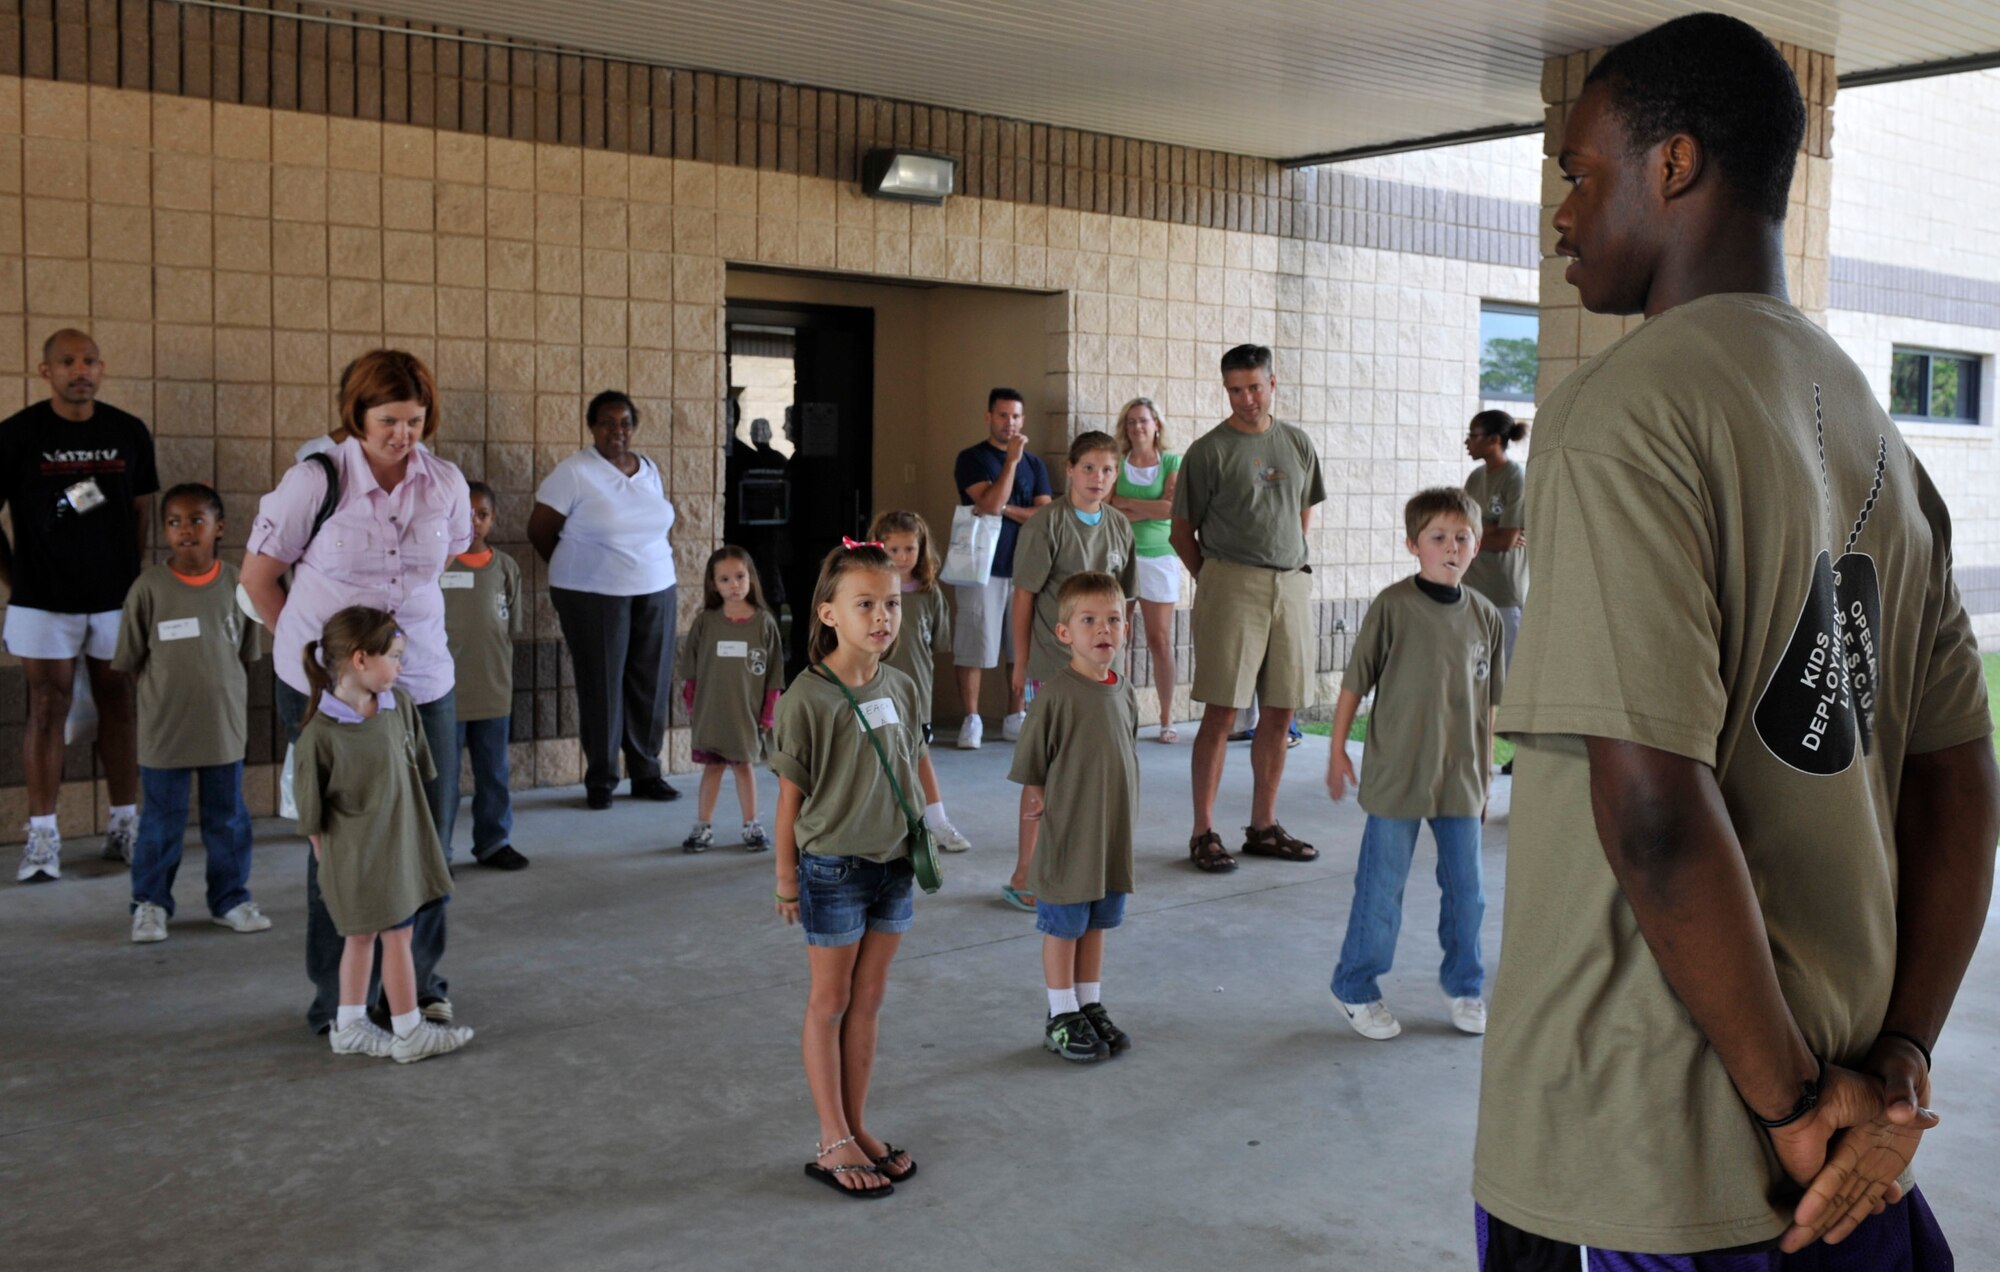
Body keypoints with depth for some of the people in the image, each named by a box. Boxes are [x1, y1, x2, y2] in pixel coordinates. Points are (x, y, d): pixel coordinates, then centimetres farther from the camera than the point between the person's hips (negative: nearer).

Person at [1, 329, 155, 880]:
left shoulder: (128, 433, 4)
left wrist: (133, 571, 4)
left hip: (117, 597, 2)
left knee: (119, 706, 7)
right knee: (47, 711, 0)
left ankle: (125, 826, 17)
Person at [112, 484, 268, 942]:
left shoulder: (235, 583, -1)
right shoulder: (149, 586, -7)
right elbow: (131, 659, -1)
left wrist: (230, 702, 6)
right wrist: (164, 696, -2)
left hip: (225, 726, 2)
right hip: (165, 728, -2)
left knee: (227, 818, 12)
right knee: (162, 821, 8)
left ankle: (230, 898, 25)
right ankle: (150, 903, 22)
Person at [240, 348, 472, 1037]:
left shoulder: (446, 483, 0)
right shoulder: (315, 479, -11)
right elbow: (257, 576, 0)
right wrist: (309, 647, 7)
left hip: (422, 683, 3)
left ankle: (418, 981, 24)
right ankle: (337, 999, 18)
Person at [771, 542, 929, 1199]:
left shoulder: (901, 688, 0)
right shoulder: (807, 698, -16)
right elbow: (791, 796, -10)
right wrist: (786, 878, -6)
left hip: (893, 865, 6)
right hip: (832, 867, -5)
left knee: (869, 998, 14)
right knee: (830, 1002, 6)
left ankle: (856, 1126, 26)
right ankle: (833, 1143, 16)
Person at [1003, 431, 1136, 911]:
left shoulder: (1119, 526, 7)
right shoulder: (1047, 523, -10)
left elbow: (1122, 598, 13)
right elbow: (1024, 595, -8)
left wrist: (1119, 656, 11)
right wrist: (1021, 661, -7)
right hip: (1052, 664, -6)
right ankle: (1023, 879, 5)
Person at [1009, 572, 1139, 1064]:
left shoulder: (1124, 693, 4)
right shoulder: (1055, 694, -16)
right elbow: (1031, 769, -9)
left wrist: (1126, 816, 14)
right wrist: (1040, 802, -9)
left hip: (1115, 833, 6)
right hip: (1068, 834, -6)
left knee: (1097, 923, 17)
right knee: (1063, 927, 6)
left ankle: (1091, 1006, 30)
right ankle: (1061, 1017, 19)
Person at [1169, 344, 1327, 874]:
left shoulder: (1298, 444, 12)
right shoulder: (1209, 450, -2)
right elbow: (1182, 532, 1)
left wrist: (1290, 562, 16)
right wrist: (1214, 581, 0)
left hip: (1292, 583, 5)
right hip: (1230, 586, -5)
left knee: (1280, 712, 8)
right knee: (1221, 712, -6)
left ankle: (1263, 826, 19)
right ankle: (1204, 833, 1)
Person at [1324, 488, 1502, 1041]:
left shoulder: (1484, 615, 4)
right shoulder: (1394, 605, -10)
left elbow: (1487, 701, 11)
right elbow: (1355, 680, -4)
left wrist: (1486, 768, 13)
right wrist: (1337, 749, -1)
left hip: (1461, 777, 4)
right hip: (1397, 774, -4)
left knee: (1466, 887, 12)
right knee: (1381, 888, 5)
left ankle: (1463, 986, 31)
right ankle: (1355, 989, 21)